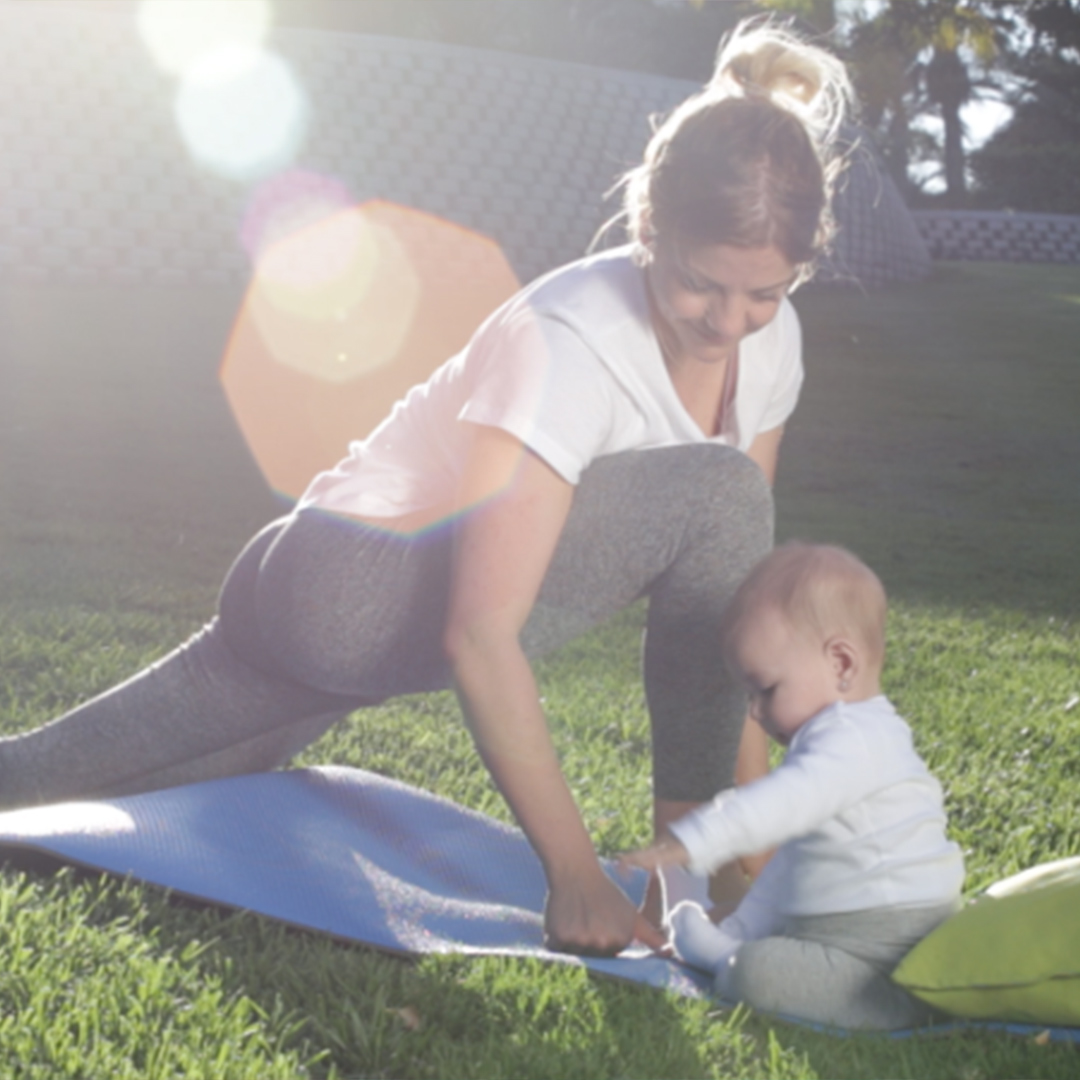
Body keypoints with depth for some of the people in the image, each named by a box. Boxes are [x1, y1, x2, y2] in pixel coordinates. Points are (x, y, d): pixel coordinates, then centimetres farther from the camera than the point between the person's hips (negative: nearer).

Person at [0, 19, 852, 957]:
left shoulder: (770, 337, -3)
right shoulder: (569, 341, -27)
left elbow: (739, 574, 2)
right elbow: (481, 640, -30)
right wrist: (575, 874, -30)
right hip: (340, 588, -8)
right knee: (714, 494, -25)